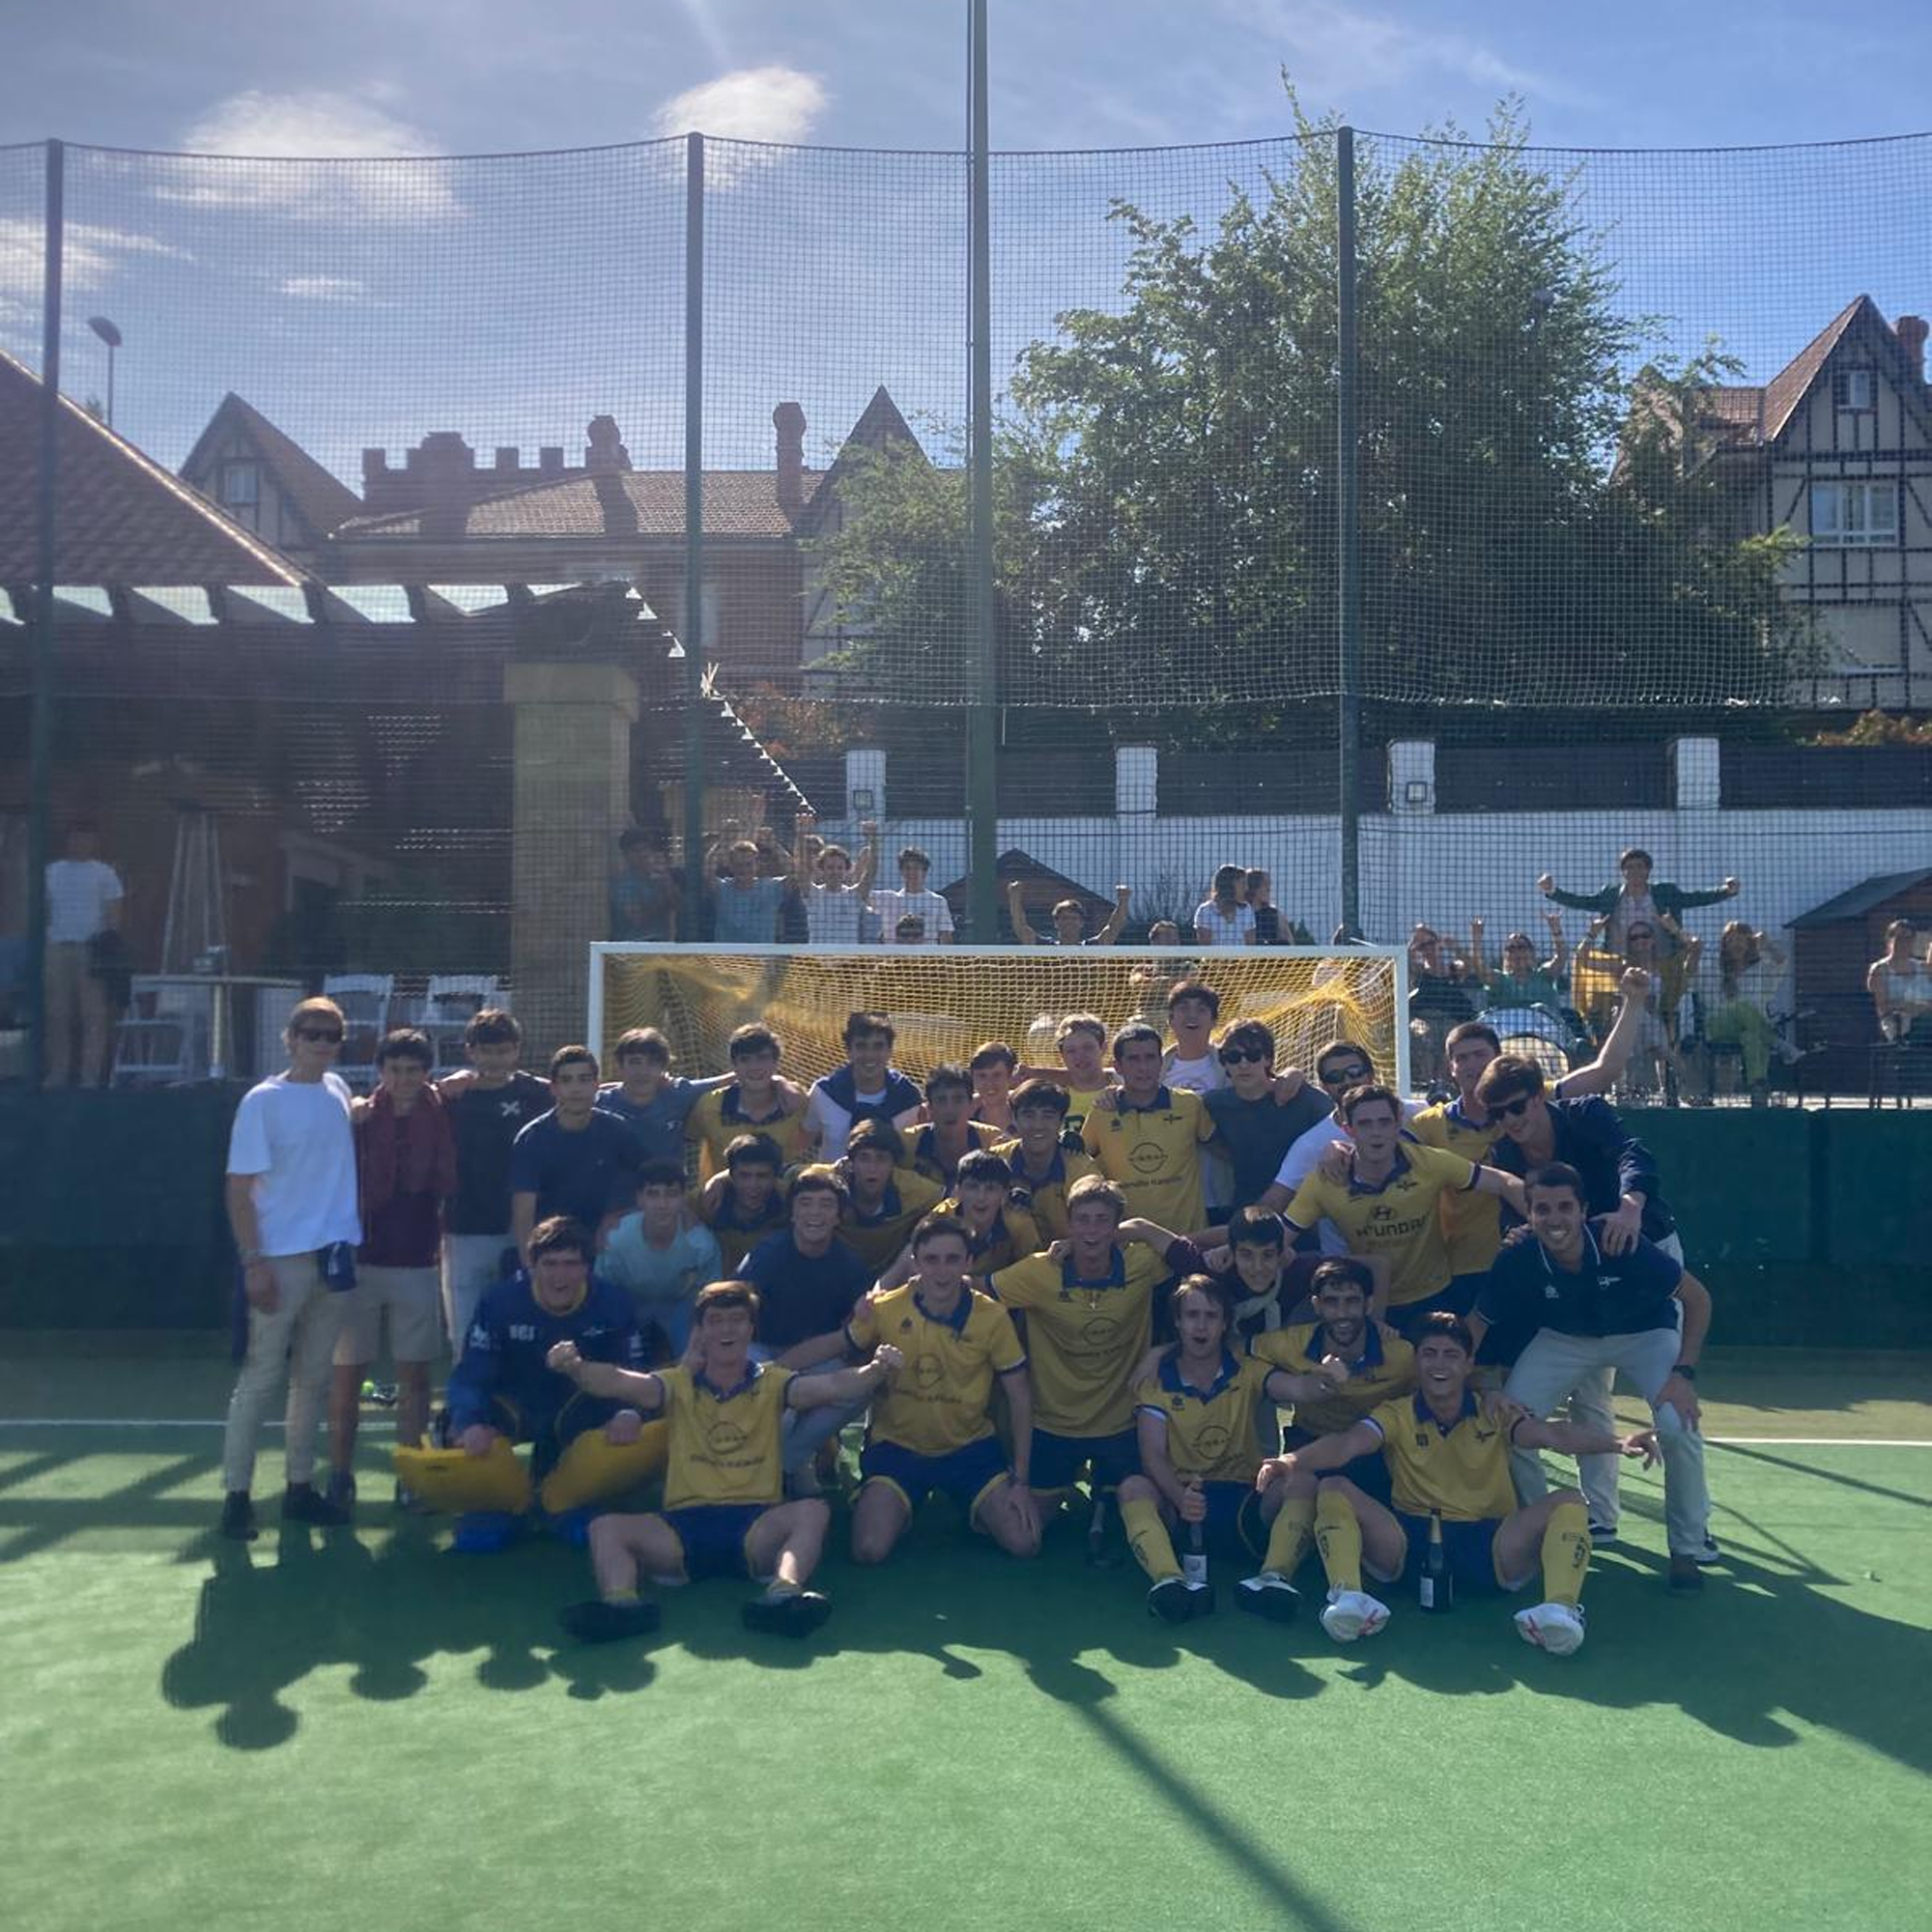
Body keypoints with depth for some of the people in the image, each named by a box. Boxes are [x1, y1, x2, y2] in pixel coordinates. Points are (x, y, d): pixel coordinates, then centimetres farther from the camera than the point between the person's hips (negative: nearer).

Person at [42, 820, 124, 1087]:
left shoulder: (104, 873, 7)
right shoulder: (52, 872, 17)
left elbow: (114, 914, 2)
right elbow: (44, 911, 14)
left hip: (92, 949, -3)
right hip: (57, 948, 3)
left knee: (93, 1013, -6)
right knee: (57, 1014, 2)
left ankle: (91, 1074, -6)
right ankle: (58, 1074, 7)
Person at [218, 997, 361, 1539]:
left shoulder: (338, 1090, 8)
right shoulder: (263, 1101, -8)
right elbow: (239, 1188, -10)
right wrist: (253, 1262, -15)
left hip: (333, 1255, 6)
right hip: (280, 1259, -6)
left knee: (313, 1378, 11)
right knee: (260, 1377, -2)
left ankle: (300, 1488, 20)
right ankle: (236, 1494, 6)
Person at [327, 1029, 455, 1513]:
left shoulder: (442, 1120, 1)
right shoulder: (358, 1120, -1)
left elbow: (448, 1187, 5)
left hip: (419, 1264, 1)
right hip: (360, 1263, -1)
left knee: (414, 1374, 6)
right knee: (347, 1373, 3)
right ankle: (340, 1475, 14)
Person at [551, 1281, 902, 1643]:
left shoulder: (771, 1384, 12)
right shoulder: (678, 1385, 13)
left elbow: (831, 1386, -7)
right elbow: (620, 1383, -7)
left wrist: (875, 1371, -29)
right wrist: (575, 1368, -29)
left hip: (756, 1525, -1)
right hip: (683, 1525, 1)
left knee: (813, 1511, -29)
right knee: (606, 1527, -22)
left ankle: (784, 1591, -53)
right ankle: (620, 1602, -45)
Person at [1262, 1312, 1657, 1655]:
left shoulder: (1495, 1413, 9)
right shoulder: (1397, 1415, 7)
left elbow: (1552, 1434, -10)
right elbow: (1347, 1444, -12)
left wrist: (1618, 1443, -31)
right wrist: (1292, 1462, -34)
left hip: (1490, 1549, 0)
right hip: (1409, 1541, 0)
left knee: (1568, 1502, -20)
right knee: (1333, 1490, -20)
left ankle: (1560, 1608, -43)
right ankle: (1347, 1597, -41)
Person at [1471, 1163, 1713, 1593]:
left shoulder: (1621, 1245, -34)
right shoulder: (1517, 1261, -27)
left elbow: (1698, 1299, -20)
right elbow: (1475, 1327, -11)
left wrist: (1684, 1372, -27)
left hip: (1644, 1332, -2)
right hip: (1564, 1338, 2)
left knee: (1677, 1424, -25)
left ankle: (1687, 1549, 1)